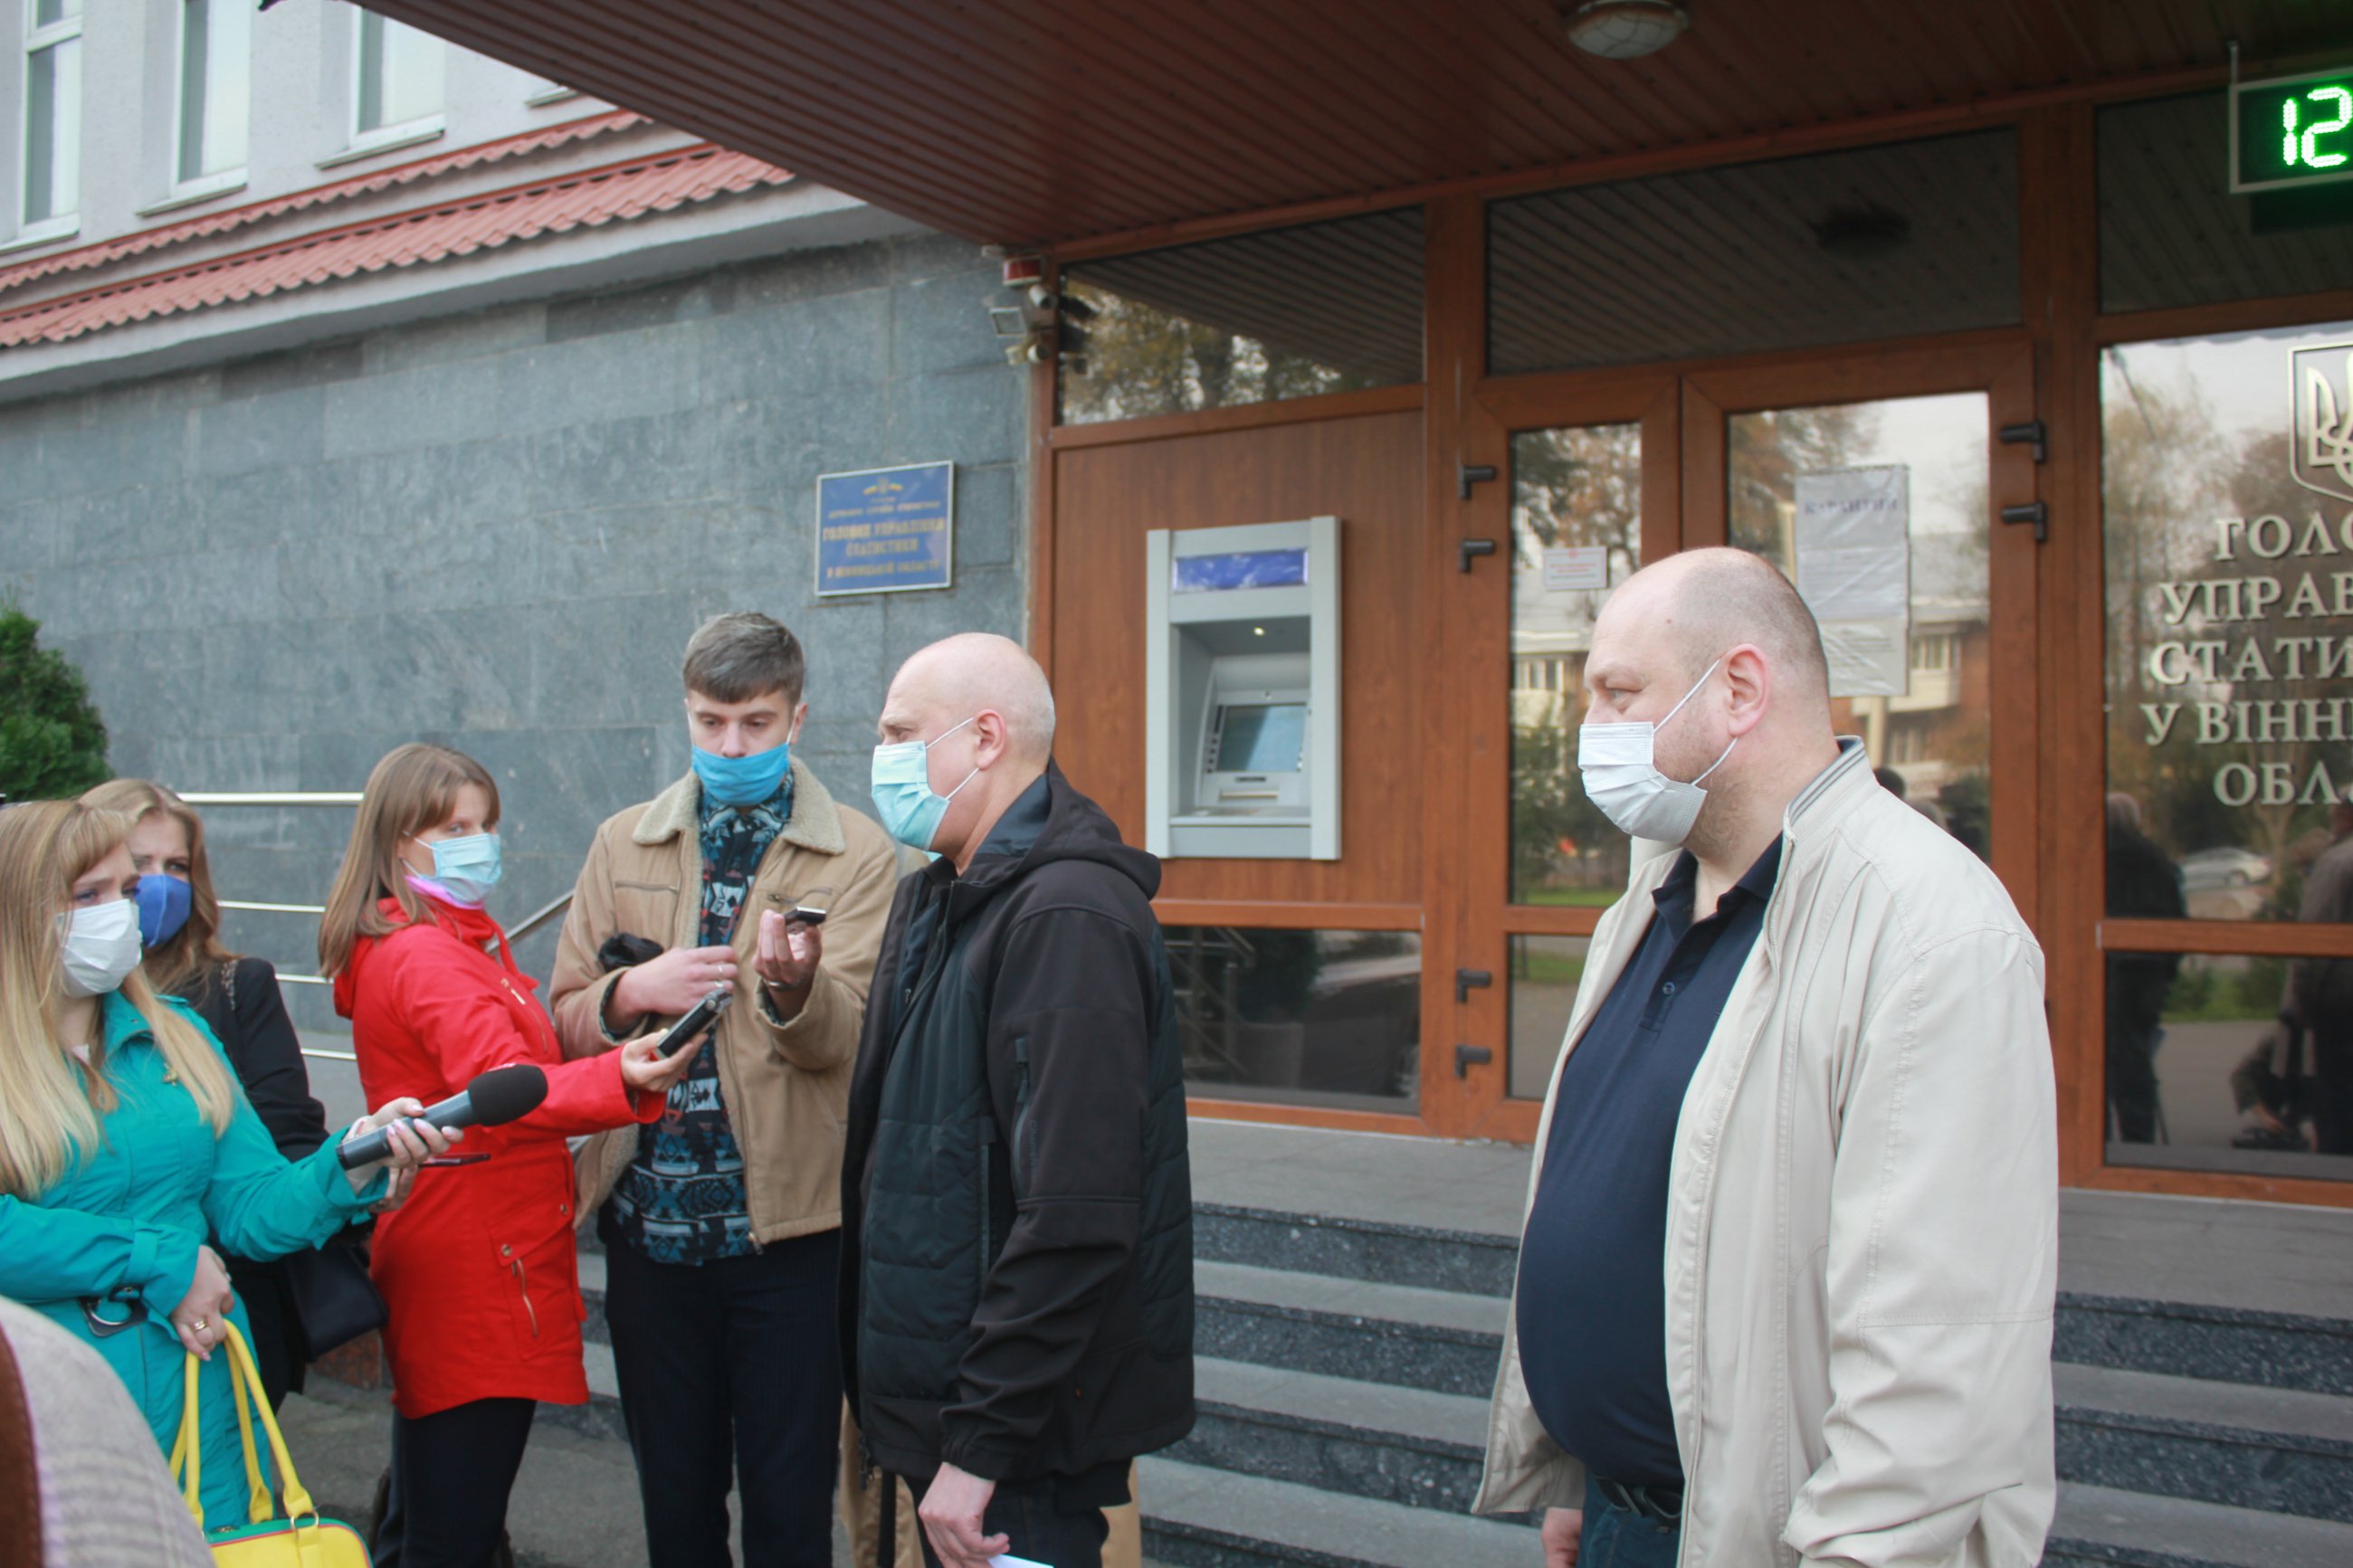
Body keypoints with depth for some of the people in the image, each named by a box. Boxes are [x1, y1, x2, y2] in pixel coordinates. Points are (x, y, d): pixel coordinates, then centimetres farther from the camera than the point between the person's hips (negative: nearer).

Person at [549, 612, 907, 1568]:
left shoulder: (856, 856, -2)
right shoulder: (624, 845, 9)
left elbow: (843, 1037, -13)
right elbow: (566, 1021, 9)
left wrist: (795, 984, -35)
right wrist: (630, 993, -13)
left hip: (786, 1223, -3)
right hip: (649, 1214, 3)